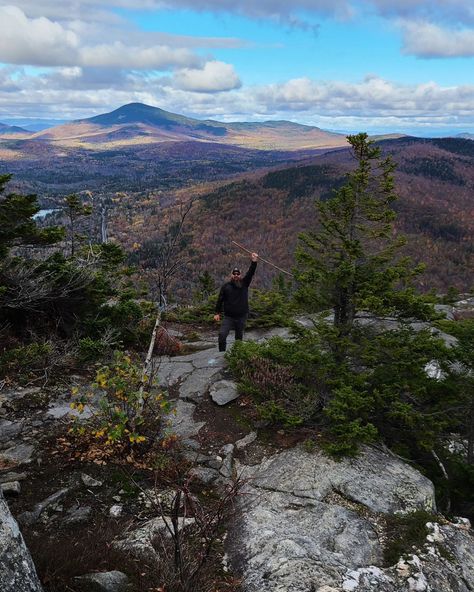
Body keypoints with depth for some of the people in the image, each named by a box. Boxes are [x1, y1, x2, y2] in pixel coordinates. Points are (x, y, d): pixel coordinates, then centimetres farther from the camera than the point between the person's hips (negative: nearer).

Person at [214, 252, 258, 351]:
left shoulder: (244, 283, 3)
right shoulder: (226, 286, 1)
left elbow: (250, 273, -10)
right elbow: (220, 300, 4)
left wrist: (254, 262, -24)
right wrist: (217, 313, 2)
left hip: (241, 317, 1)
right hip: (228, 317, -1)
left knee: (239, 337, 12)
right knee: (222, 335, -15)